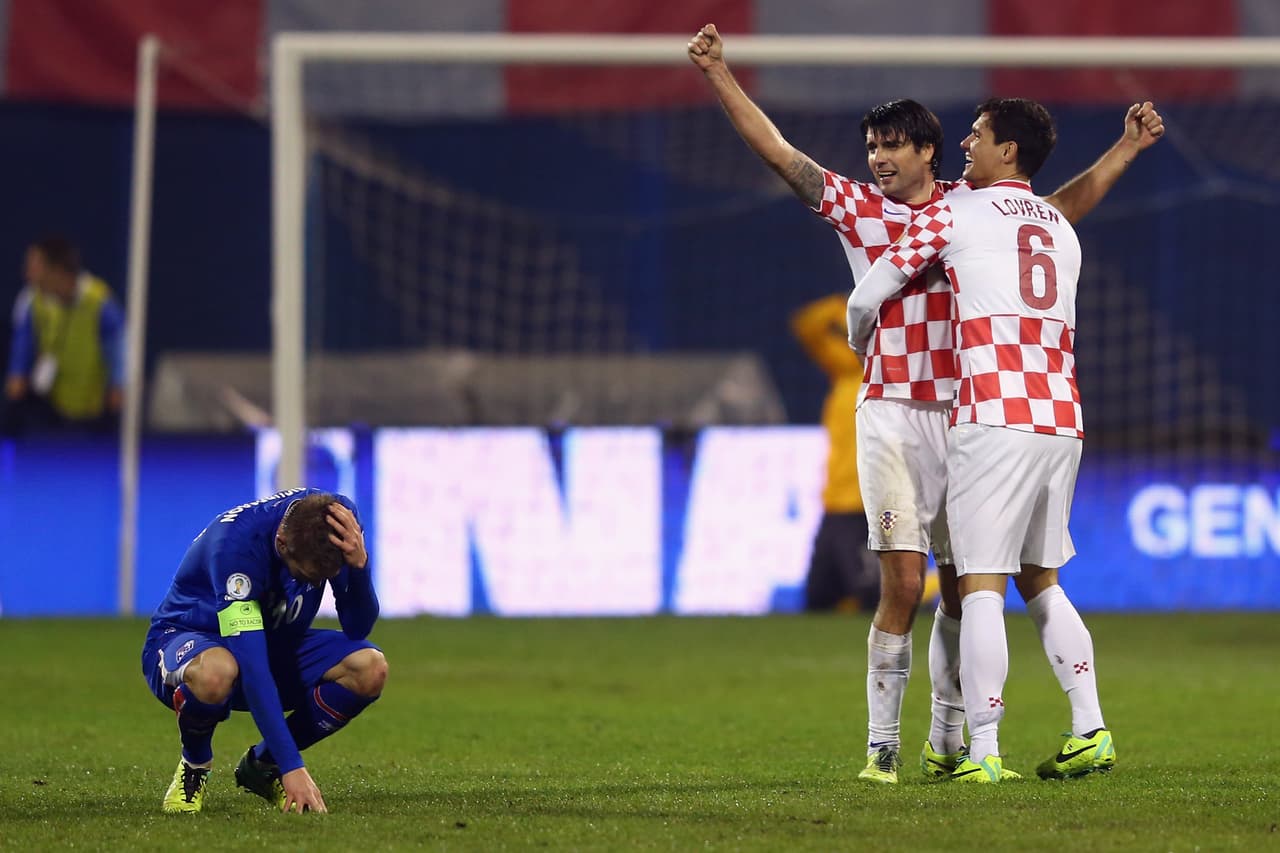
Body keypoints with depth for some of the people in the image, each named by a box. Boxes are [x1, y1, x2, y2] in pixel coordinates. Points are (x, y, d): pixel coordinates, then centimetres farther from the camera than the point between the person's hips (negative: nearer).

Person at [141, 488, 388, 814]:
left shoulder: (339, 517, -19)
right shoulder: (236, 541, -35)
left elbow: (357, 628, -16)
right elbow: (251, 667, -39)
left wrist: (359, 564, -36)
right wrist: (292, 766, -43)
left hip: (277, 644, 5)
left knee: (371, 669, -23)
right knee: (216, 672, -43)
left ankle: (261, 765, -1)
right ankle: (194, 765, -8)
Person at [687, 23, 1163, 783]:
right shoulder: (854, 206, 6)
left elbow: (1062, 207, 22)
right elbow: (777, 150, 3)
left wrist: (1127, 149, 18)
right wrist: (719, 73, -3)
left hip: (964, 417, 3)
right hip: (891, 416, -3)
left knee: (962, 590, 5)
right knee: (903, 582, -12)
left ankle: (948, 741, 15)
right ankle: (883, 745, -6)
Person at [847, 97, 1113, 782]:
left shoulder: (952, 214, 3)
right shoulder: (1061, 230, 20)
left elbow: (867, 297, 8)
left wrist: (859, 342, 28)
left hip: (995, 421, -6)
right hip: (1061, 419, 6)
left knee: (982, 586, -6)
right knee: (1040, 580, 16)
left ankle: (983, 752, -10)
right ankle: (1091, 732, 8)